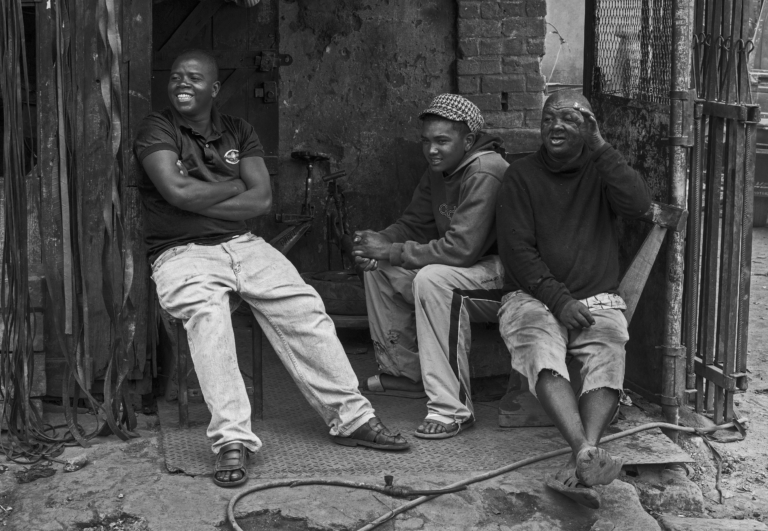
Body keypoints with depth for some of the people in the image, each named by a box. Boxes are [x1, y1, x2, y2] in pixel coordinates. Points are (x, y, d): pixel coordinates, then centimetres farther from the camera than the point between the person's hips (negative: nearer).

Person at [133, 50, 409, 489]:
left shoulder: (238, 132, 14)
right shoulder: (158, 130, 2)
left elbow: (262, 199, 0)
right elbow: (177, 191, -16)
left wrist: (199, 203, -9)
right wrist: (232, 187, -2)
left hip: (242, 244, 4)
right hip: (182, 252, -4)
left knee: (305, 308, -14)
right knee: (207, 313, -35)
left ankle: (351, 416, -6)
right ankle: (232, 440, -37)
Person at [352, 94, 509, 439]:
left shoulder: (485, 173, -24)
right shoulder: (438, 172, 7)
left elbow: (461, 248, -30)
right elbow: (414, 225, 13)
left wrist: (391, 251, -25)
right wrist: (377, 243, -10)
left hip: (504, 275, -10)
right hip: (471, 268, 10)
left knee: (432, 278, -36)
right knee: (378, 267, 9)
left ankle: (453, 408, -33)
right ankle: (404, 371, 18)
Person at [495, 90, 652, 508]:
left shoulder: (600, 170, 13)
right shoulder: (521, 175, 8)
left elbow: (638, 205, -9)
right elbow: (517, 249, -2)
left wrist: (600, 148, -7)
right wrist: (559, 300, -13)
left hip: (597, 298, 2)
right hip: (532, 296, -1)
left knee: (608, 357, -31)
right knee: (542, 356, -34)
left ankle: (579, 467, -45)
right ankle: (587, 454, -51)